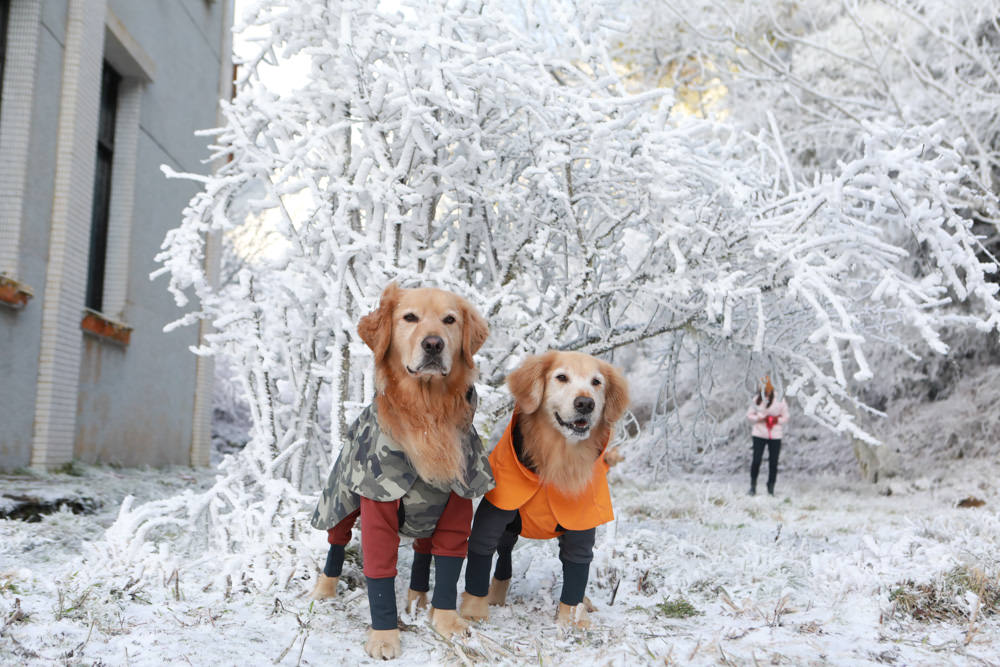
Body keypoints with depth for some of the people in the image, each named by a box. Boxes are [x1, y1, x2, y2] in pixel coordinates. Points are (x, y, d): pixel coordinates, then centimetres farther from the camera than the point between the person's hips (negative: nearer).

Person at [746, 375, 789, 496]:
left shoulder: (780, 400, -1)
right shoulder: (757, 400, 1)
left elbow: (785, 417, 5)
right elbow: (749, 415, 7)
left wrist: (777, 420, -14)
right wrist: (760, 418, -11)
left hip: (775, 436, 0)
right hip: (759, 434, 0)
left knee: (773, 462, 3)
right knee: (756, 460, -6)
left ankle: (771, 487, 18)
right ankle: (753, 484, 14)